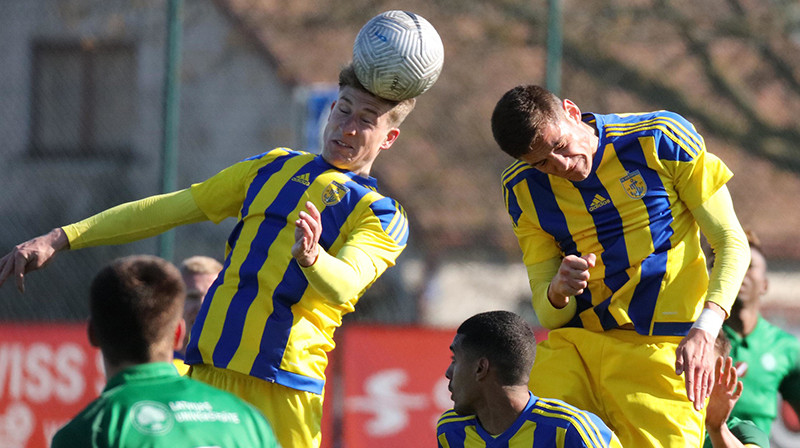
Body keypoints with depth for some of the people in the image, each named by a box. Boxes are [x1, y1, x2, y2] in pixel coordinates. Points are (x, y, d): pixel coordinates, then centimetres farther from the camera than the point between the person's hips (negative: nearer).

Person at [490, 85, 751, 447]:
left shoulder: (663, 138, -4)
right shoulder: (522, 189, 5)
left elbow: (731, 242, -2)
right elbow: (547, 315, 6)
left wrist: (705, 331, -17)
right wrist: (558, 291, -20)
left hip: (661, 349, -3)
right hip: (571, 346, 3)